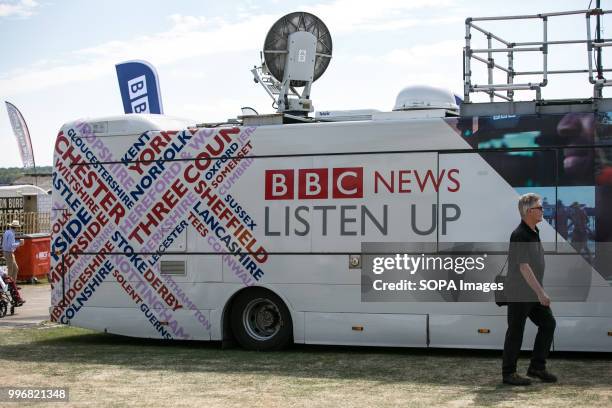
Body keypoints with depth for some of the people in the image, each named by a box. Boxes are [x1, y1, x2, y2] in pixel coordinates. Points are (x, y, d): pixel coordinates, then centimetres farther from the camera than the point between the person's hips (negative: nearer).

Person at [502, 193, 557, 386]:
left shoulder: (534, 232, 11)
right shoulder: (520, 235, -19)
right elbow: (524, 267, -24)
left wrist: (540, 292, 21)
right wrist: (540, 292, -25)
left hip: (533, 292, 9)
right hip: (519, 293, -9)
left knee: (548, 323, 9)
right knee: (516, 332, -1)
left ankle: (537, 367, 17)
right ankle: (508, 373, 9)